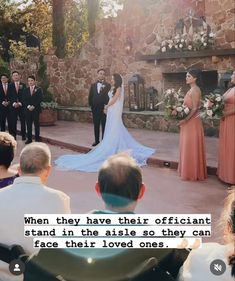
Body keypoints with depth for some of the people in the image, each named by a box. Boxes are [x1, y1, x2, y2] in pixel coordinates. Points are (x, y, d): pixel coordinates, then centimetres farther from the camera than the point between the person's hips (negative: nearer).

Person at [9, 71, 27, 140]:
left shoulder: (23, 85, 5)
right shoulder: (10, 85, 7)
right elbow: (10, 96, 1)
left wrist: (20, 103, -11)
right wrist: (14, 103, -12)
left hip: (21, 106, 0)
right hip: (13, 106, 1)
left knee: (23, 121, 3)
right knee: (13, 122, 1)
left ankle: (23, 135, 12)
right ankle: (14, 136, 8)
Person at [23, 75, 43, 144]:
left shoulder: (38, 89, 2)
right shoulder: (26, 90, 12)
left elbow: (40, 99, -6)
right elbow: (24, 100, 7)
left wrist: (33, 106, -12)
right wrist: (28, 106, -9)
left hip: (36, 109, -3)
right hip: (28, 109, 3)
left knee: (36, 124, 0)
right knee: (28, 124, 3)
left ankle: (37, 138, 6)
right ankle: (29, 138, 9)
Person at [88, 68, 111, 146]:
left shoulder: (108, 85, 0)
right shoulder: (93, 85, 9)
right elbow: (90, 97, 11)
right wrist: (91, 106, 6)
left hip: (104, 109, -3)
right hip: (95, 109, 3)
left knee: (104, 126, 2)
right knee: (96, 126, 9)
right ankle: (96, 141, 18)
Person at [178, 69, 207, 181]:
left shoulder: (195, 90, -15)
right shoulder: (191, 89, 14)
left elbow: (195, 108, -21)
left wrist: (185, 120, -22)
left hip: (192, 122, -10)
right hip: (189, 122, 10)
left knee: (191, 148, -2)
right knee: (188, 147, 15)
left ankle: (192, 173, 7)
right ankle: (188, 170, 25)